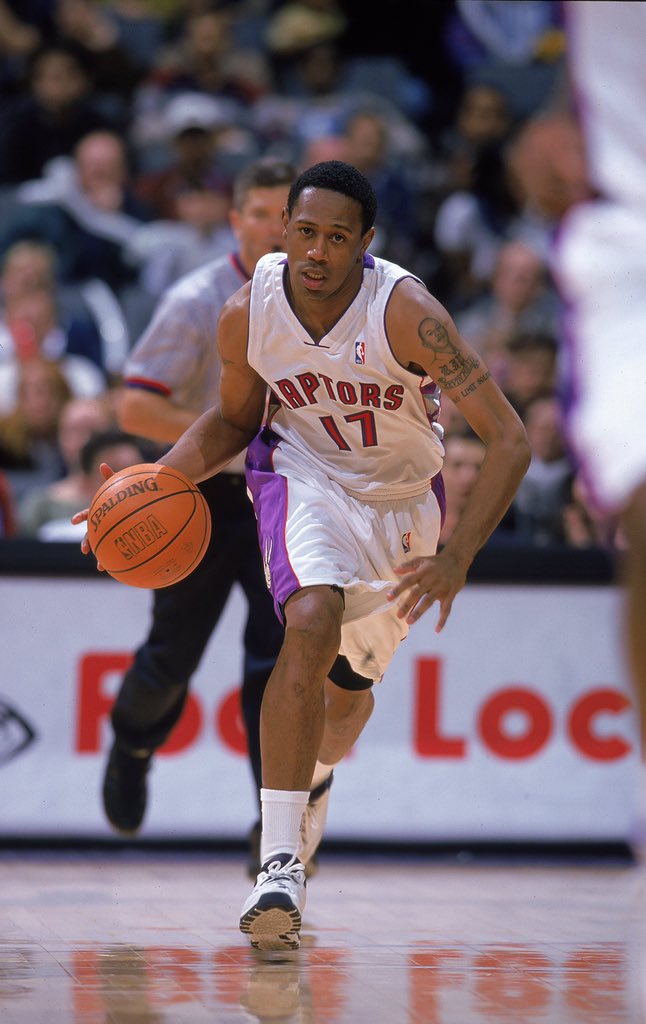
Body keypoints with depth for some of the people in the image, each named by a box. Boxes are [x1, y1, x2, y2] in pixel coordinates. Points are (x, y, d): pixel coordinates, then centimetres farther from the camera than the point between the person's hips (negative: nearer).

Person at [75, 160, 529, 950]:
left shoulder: (404, 311, -30)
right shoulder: (248, 313, -19)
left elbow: (507, 438, -31)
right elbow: (234, 417, 3)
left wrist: (456, 559, -40)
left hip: (402, 496, 1)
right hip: (305, 476, -1)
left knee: (348, 693, 13)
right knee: (313, 624, -31)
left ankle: (307, 774, 53)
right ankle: (279, 866, -34)